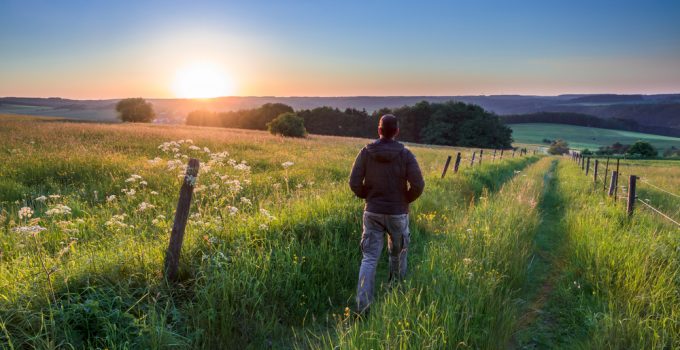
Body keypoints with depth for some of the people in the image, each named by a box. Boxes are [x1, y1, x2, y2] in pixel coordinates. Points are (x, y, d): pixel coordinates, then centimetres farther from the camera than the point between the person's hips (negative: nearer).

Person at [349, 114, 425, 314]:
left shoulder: (366, 152, -6)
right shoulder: (405, 154, -9)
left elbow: (354, 183, -8)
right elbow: (418, 185, -14)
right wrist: (406, 199, 6)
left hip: (372, 213, 1)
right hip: (397, 213, 0)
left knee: (369, 259, 3)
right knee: (398, 255, 21)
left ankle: (362, 305, -6)